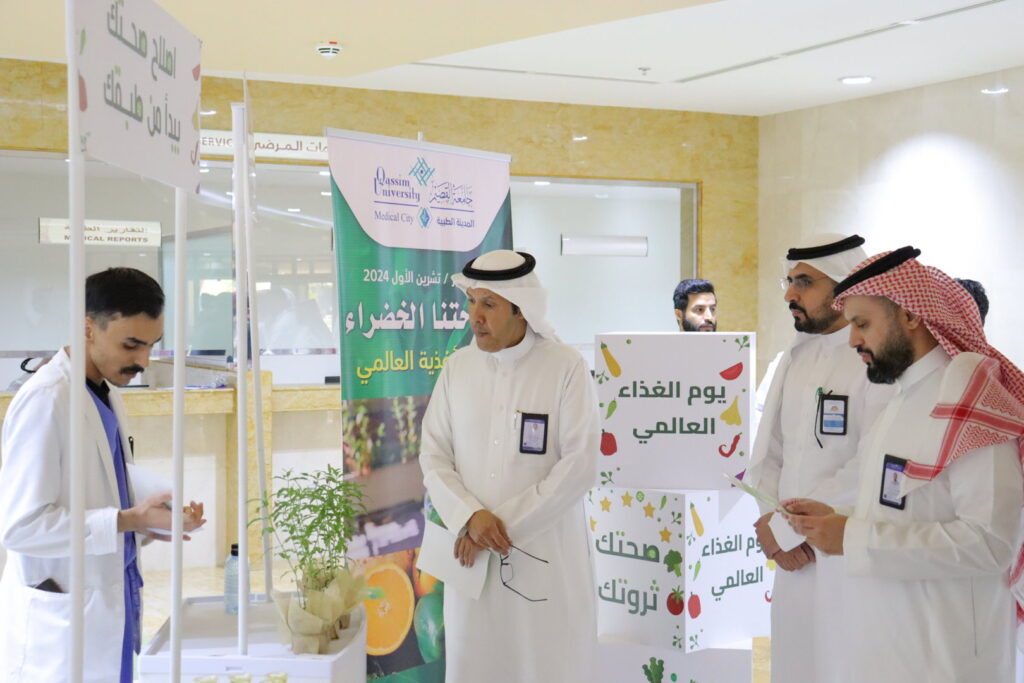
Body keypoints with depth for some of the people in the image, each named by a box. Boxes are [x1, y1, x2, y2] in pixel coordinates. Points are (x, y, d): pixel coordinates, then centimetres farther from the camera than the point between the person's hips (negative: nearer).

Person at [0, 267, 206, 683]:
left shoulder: (108, 392, 7)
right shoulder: (46, 400, -20)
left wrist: (147, 516, 0)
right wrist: (130, 520, -23)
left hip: (109, 609, 8)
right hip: (62, 627, -8)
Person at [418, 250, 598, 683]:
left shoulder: (567, 366, -7)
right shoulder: (457, 367, 4)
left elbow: (580, 465, -12)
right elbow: (434, 457, 4)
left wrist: (506, 522, -14)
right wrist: (470, 516, -14)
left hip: (547, 556, -3)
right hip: (473, 552, 3)